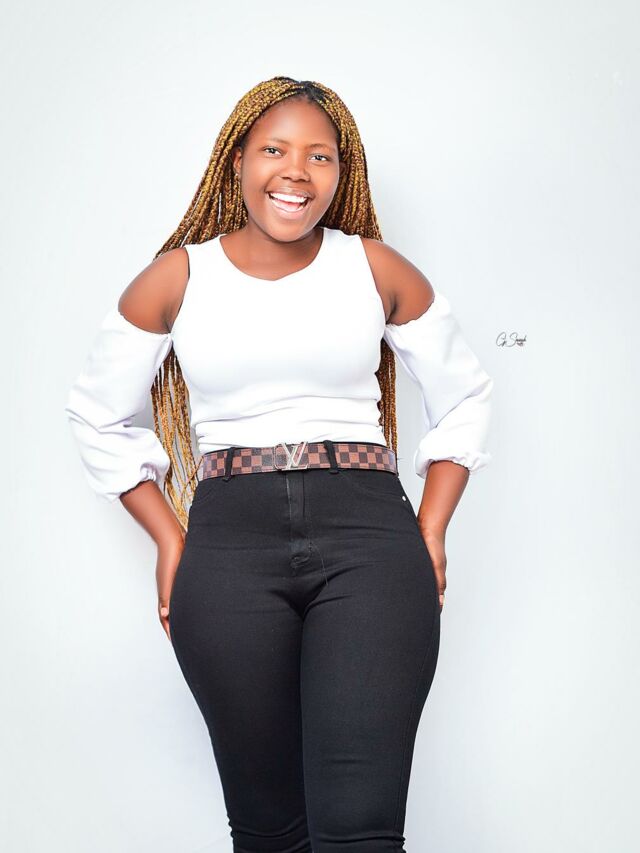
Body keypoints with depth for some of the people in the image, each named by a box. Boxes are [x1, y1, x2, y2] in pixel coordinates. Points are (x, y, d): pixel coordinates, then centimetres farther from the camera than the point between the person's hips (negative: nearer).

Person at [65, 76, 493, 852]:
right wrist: (169, 539, 9)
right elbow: (98, 415, 19)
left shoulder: (377, 270, 9)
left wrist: (431, 532, 9)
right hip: (229, 542, 1)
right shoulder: (178, 278, 9)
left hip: (368, 535, 0)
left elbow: (463, 395, 20)